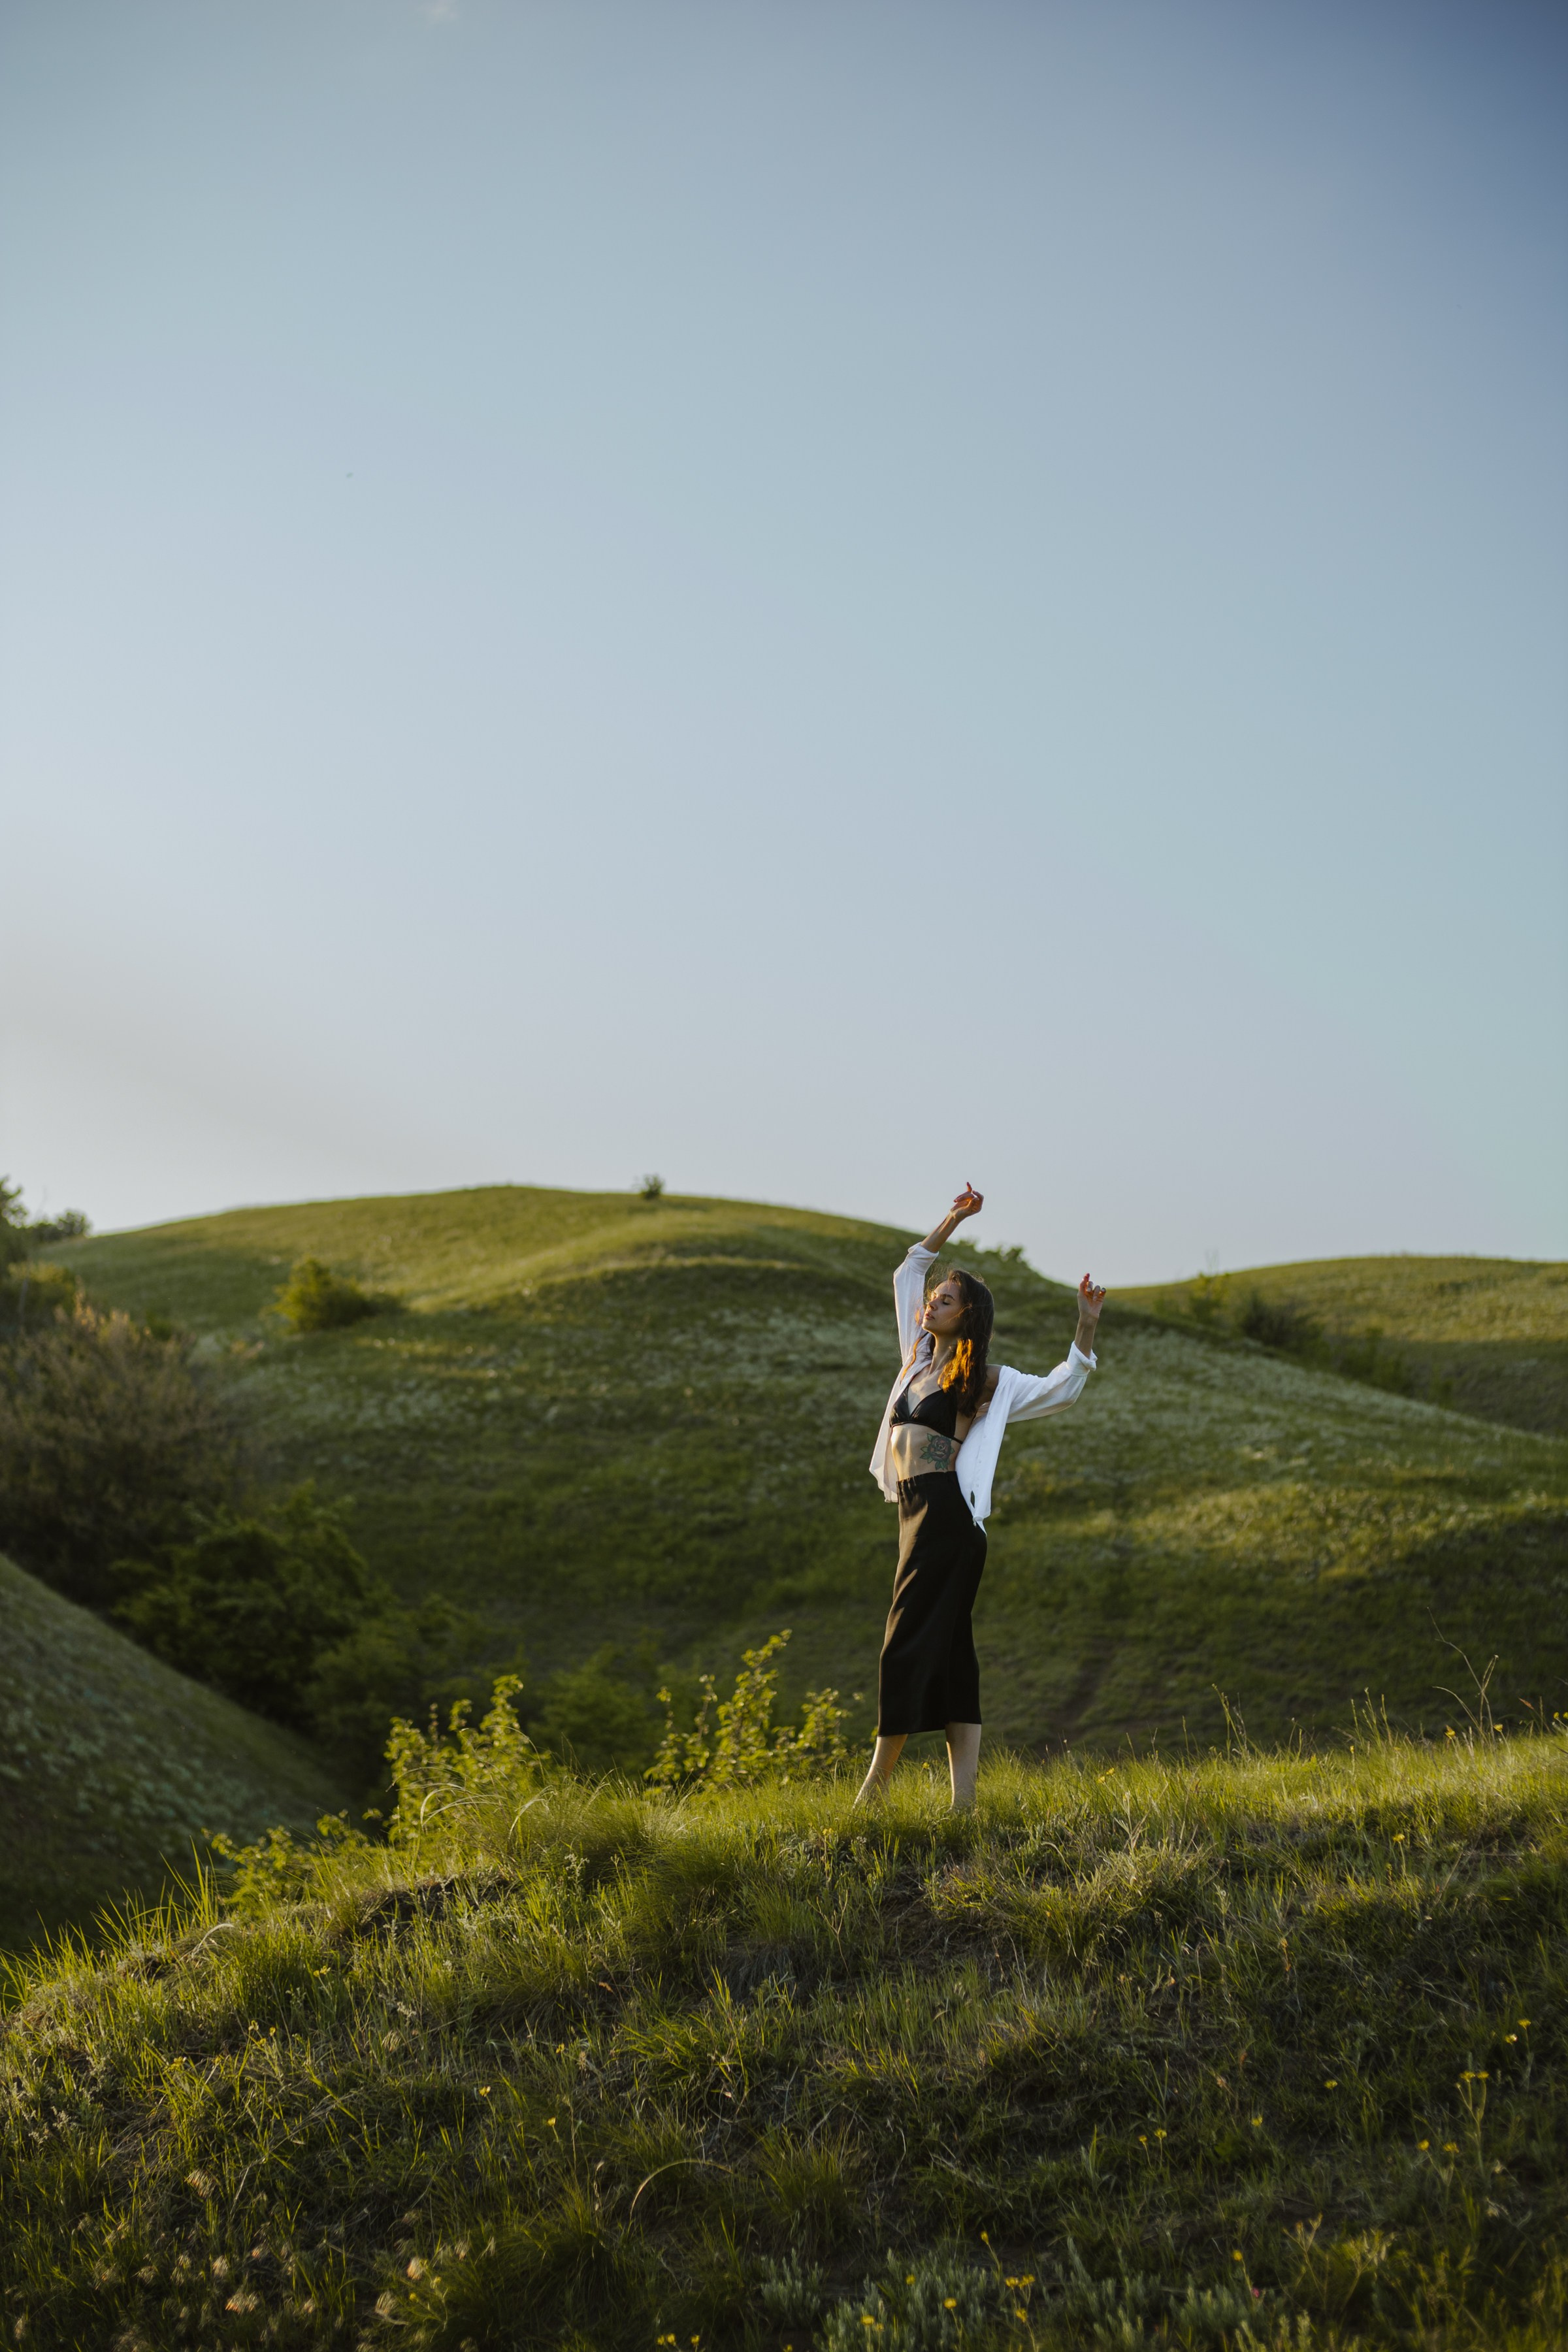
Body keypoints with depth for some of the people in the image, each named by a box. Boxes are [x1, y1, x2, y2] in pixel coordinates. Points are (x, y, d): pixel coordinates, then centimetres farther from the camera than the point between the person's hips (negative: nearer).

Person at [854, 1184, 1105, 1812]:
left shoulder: (985, 1381, 0)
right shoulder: (920, 1357, 17)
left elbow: (1061, 1390, -2)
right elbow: (907, 1273, 24)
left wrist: (1086, 1329, -13)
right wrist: (953, 1220, 21)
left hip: (947, 1513, -7)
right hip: (917, 1514, 7)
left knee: (909, 1646, -7)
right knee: (949, 1650, 5)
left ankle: (876, 1784, -2)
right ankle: (963, 1794, 4)